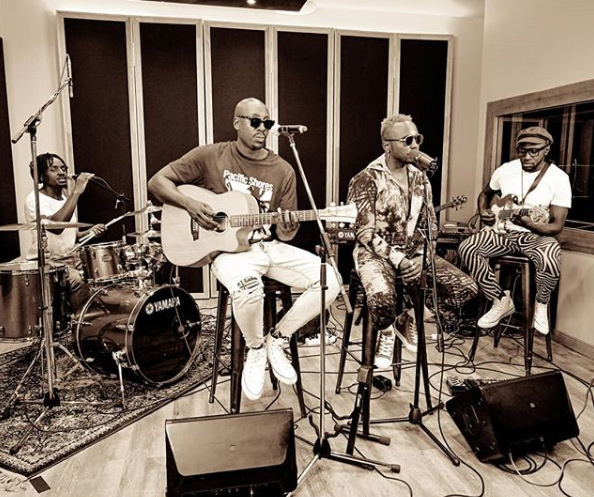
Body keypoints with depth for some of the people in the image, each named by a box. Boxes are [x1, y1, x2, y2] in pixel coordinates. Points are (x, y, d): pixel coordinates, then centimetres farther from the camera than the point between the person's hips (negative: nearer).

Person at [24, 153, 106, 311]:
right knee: (79, 283, -29)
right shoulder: (34, 199, -14)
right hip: (47, 262, -8)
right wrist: (76, 192, -33)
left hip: (71, 258, 8)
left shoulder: (65, 196, 11)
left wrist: (88, 232, 0)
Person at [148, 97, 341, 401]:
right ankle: (255, 349, -3)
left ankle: (276, 340, 4)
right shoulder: (210, 156, -1)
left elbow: (283, 233, 6)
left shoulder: (282, 171, 6)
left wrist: (287, 231, -19)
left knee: (329, 280, -15)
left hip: (270, 247, 4)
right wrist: (190, 205, -18)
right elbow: (157, 182, -1)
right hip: (229, 248, -4)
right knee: (248, 289, -38)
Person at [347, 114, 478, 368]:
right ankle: (386, 332, 2)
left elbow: (430, 226, 8)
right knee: (382, 297, -38)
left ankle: (406, 320, 13)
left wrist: (420, 257, -11)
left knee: (466, 287, -8)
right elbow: (364, 232, -15)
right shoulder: (366, 179, -11)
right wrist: (397, 260, -21)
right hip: (376, 253, -6)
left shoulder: (420, 178, 8)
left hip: (413, 252, 6)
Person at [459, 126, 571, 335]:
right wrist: (484, 213, -3)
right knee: (467, 248, -23)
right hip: (503, 230, 4)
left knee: (549, 262, -38)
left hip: (538, 235, -3)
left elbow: (557, 226, -12)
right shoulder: (505, 169, -1)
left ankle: (541, 304, 0)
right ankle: (501, 300, -5)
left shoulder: (559, 178, -11)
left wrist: (530, 224, -32)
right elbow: (485, 194, 19)